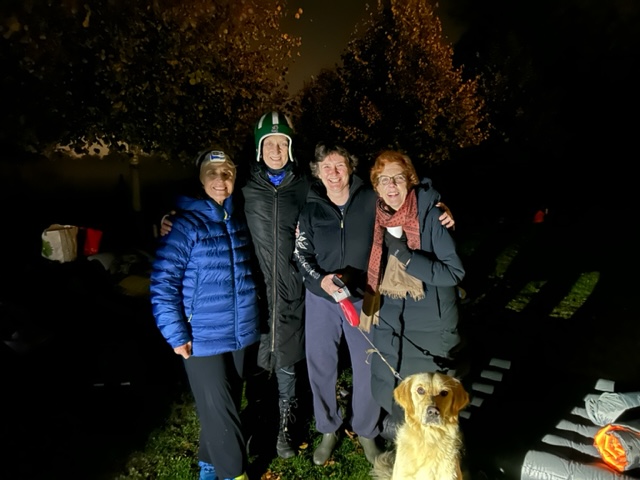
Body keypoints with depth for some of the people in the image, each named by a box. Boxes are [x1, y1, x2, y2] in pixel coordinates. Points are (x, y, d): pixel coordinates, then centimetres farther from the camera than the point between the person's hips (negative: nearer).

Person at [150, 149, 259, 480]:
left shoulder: (239, 219, 5)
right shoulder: (187, 223, -13)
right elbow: (163, 282, -14)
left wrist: (252, 315, 12)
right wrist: (176, 334, -14)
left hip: (239, 333, 6)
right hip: (203, 337, -6)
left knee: (227, 405, 18)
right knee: (217, 410, 4)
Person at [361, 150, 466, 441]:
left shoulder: (430, 215, -17)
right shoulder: (378, 216, -2)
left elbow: (455, 272, -19)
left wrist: (406, 255, -28)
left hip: (429, 326, -5)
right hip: (389, 323, 5)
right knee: (388, 393, 19)